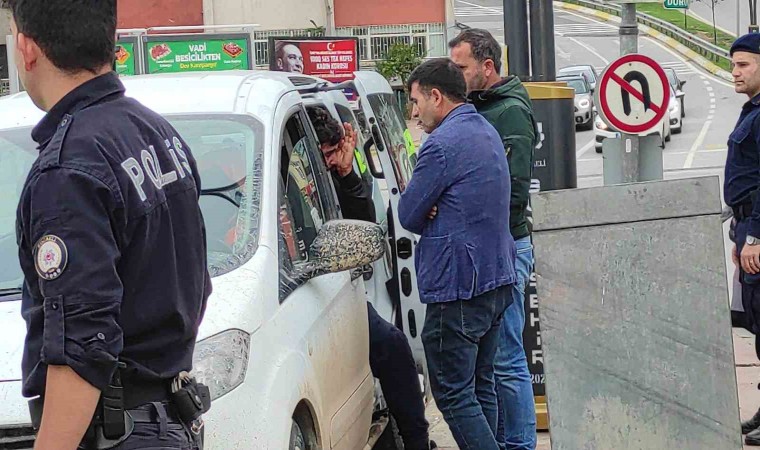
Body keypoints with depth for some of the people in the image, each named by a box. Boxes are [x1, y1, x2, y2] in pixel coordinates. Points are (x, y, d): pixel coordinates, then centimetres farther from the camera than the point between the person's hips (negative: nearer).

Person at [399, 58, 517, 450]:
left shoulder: (442, 143, -17)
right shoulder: (486, 132, 15)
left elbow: (408, 215, -11)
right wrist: (437, 213, -1)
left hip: (457, 287, -10)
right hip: (497, 280, 10)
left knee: (453, 395, -5)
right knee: (481, 385, 17)